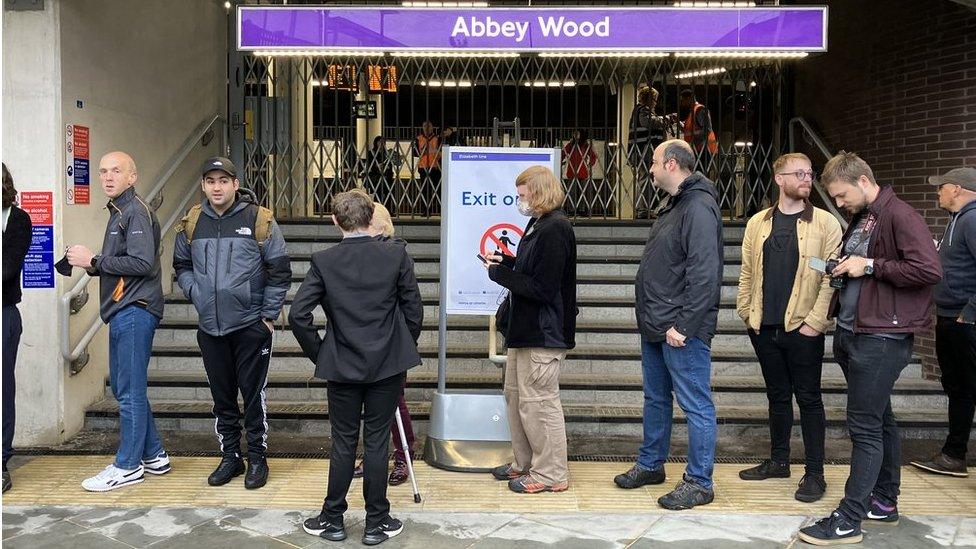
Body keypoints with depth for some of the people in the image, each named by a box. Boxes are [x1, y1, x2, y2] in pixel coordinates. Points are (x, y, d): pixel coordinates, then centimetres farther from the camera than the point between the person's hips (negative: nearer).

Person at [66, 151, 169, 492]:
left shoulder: (137, 211, -10)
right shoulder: (117, 212, 20)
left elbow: (142, 263, -21)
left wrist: (94, 261, -14)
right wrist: (88, 263, 4)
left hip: (135, 310, -10)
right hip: (123, 311, 10)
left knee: (129, 391, -3)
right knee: (124, 387, 15)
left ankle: (128, 466, 6)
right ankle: (153, 456, 23)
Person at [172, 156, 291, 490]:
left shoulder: (258, 219, -6)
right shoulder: (192, 222, 5)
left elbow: (279, 271, -3)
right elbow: (181, 266, 18)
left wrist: (269, 314, -5)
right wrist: (195, 294, 1)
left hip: (251, 325, -4)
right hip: (209, 326, 4)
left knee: (253, 393, 2)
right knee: (222, 396, 12)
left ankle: (257, 459, 15)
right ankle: (230, 457, 25)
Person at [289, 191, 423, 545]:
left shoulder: (323, 262, -6)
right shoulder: (397, 255, -6)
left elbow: (298, 316, -9)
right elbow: (414, 312, -3)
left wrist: (318, 354, 5)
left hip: (342, 367, 0)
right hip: (388, 366, 0)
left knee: (343, 443, 11)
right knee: (377, 443, 7)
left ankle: (333, 520, 21)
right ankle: (377, 523, 16)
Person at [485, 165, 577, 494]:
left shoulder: (555, 230, -19)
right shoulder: (539, 224, 13)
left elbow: (541, 289, -23)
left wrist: (499, 273, -15)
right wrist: (504, 262, 5)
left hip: (544, 332, -11)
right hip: (527, 329, 11)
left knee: (537, 401, -2)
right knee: (516, 394, 18)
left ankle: (550, 473, 12)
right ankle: (525, 463, 32)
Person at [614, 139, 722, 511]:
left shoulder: (698, 208, -16)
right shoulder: (674, 206, 16)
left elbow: (704, 275, -24)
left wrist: (683, 326, -23)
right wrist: (654, 320, 16)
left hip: (681, 331, -11)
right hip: (655, 327, 11)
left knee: (696, 406, 0)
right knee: (655, 398, 20)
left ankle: (699, 483, 9)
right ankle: (650, 464, 34)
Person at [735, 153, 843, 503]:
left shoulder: (825, 223, -3)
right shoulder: (758, 223, 9)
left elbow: (832, 276, -7)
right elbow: (747, 271, 11)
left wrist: (816, 320, -12)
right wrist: (746, 312, 4)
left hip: (802, 329, -4)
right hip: (765, 327, 4)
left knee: (808, 398, 3)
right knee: (777, 396, 16)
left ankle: (814, 473, 12)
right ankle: (778, 461, 29)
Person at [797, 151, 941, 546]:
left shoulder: (900, 217, -13)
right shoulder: (859, 219, 14)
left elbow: (930, 270, -22)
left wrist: (870, 266, -19)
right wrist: (841, 270, 6)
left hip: (880, 338, -9)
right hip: (851, 333, 9)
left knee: (865, 427, -6)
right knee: (879, 420, 17)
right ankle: (884, 502, 28)